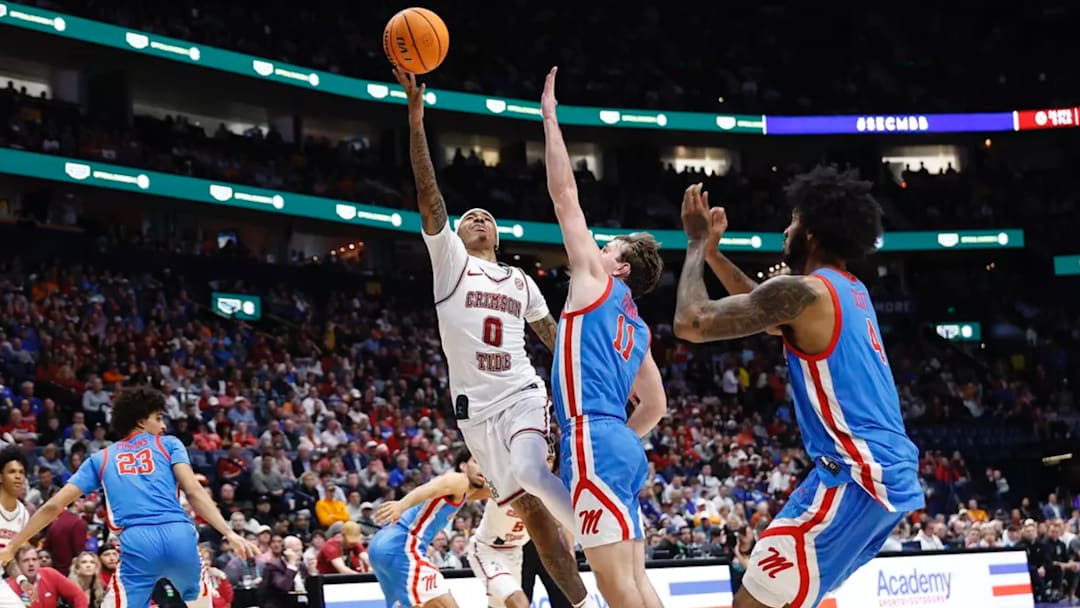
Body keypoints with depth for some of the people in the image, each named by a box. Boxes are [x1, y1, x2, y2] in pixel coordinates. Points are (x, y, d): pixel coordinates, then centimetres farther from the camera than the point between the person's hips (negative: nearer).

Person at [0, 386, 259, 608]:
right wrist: (229, 533, -5)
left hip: (138, 542, 0)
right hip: (179, 536, 0)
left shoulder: (101, 459, 24)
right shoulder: (169, 444, 20)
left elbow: (53, 506, 20)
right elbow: (194, 492, 3)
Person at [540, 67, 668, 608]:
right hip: (621, 444, 9)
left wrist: (550, 118, 10)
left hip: (594, 438, -9)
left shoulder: (596, 280, 4)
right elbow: (656, 405, 30)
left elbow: (565, 194, 5)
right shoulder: (636, 326, 24)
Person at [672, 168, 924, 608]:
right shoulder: (851, 291, 18)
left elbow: (691, 323, -12)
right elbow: (771, 316, 35)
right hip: (890, 469, 10)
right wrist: (713, 252, 31)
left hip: (857, 476, -10)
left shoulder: (805, 291, -12)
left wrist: (697, 242, 2)